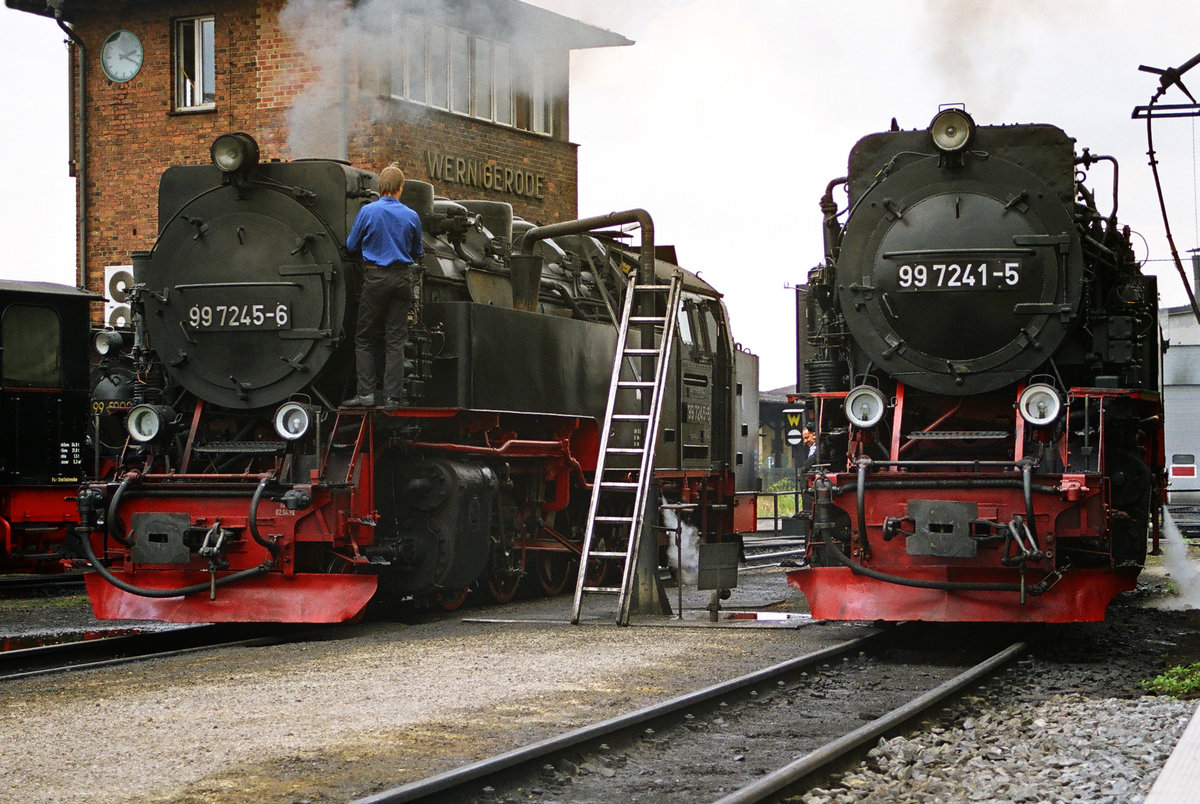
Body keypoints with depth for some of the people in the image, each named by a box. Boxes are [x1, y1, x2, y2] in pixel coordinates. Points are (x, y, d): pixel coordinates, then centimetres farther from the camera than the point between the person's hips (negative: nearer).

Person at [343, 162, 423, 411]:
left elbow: (351, 245, 3)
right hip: (403, 278, 2)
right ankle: (393, 396, 1)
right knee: (396, 340, 4)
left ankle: (366, 393, -2)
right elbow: (417, 253, 12)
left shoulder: (367, 212, -7)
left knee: (365, 339, 5)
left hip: (376, 278, -2)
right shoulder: (412, 217, 0)